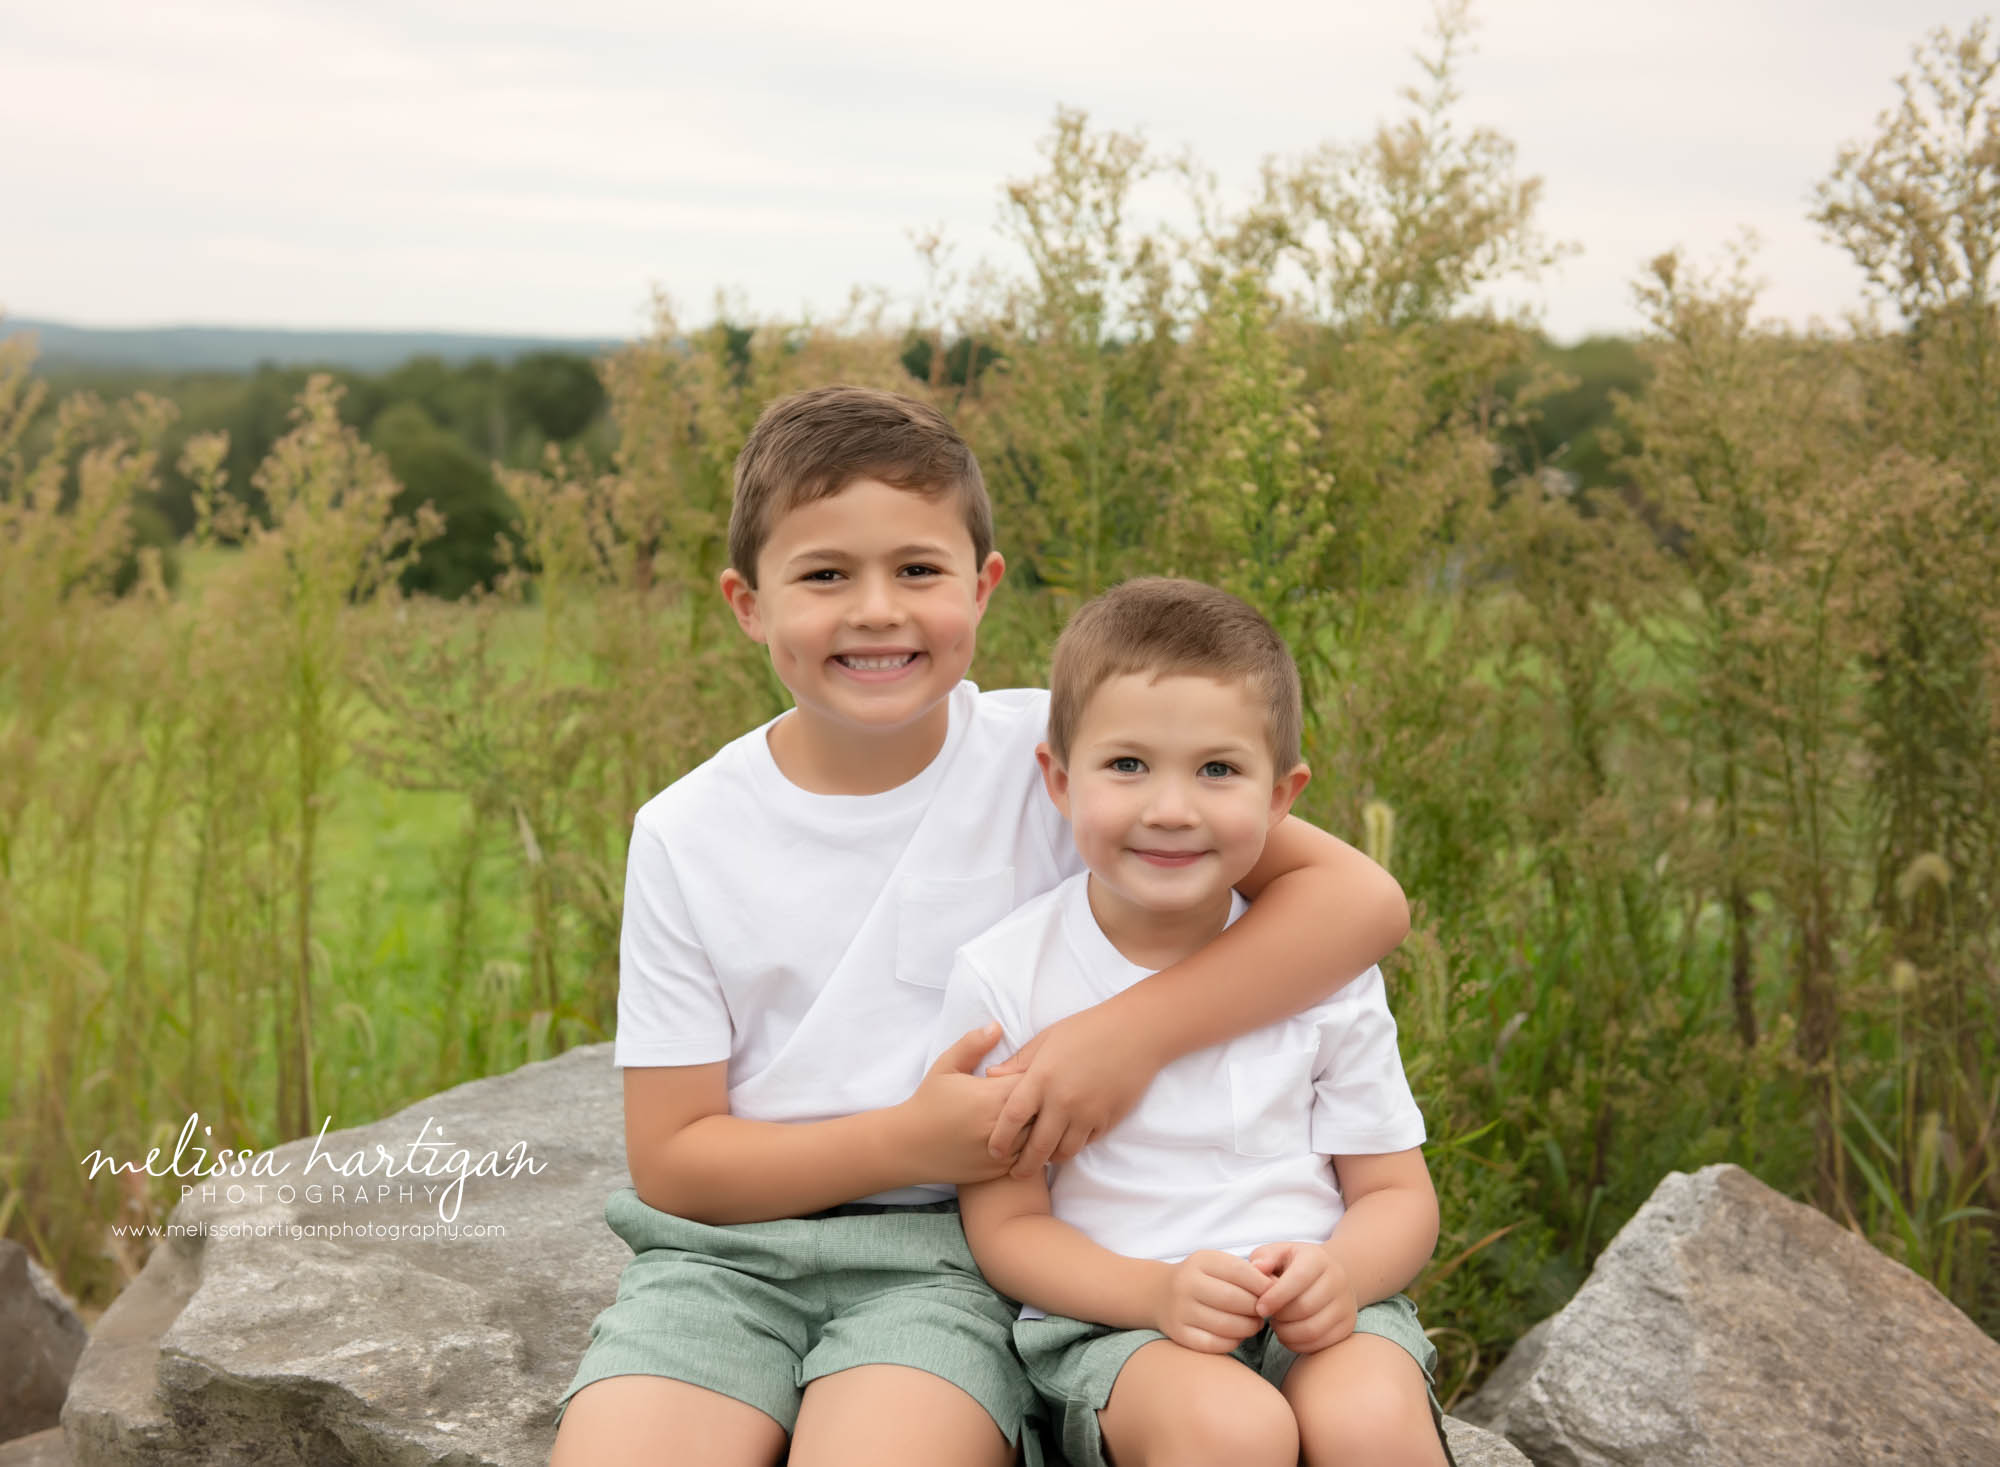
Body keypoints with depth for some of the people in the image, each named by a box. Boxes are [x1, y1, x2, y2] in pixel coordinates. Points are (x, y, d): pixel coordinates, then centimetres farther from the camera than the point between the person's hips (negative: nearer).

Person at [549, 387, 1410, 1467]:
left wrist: (1133, 1033, -22)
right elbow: (670, 1160, -1)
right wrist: (908, 1140, -15)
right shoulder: (687, 835, -1)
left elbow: (1360, 898, -9)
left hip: (957, 1253, -2)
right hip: (733, 1247, 2)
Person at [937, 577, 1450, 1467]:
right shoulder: (1004, 979, -5)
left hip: (1315, 1321, 2)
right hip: (1107, 1319, -1)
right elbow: (1006, 1225, -1)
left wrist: (1342, 1275, -15)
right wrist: (1158, 1292, -19)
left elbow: (1396, 1193, 8)